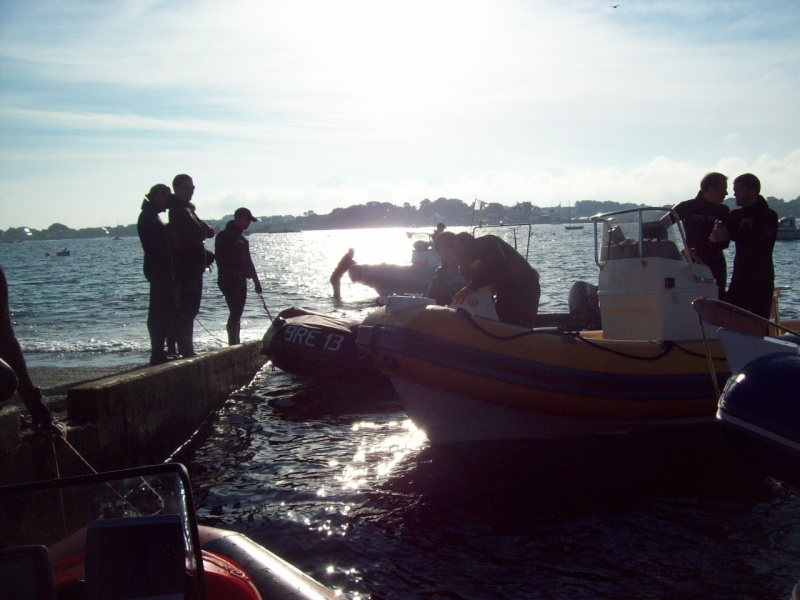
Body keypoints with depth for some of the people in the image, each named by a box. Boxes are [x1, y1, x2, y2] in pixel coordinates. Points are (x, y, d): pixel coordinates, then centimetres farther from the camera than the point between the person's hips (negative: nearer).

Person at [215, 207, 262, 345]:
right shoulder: (224, 236, -9)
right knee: (235, 313, -14)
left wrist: (256, 281, 16)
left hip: (240, 280, 9)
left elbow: (248, 261, 20)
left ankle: (235, 344, 18)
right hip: (229, 280, -9)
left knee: (237, 313, 11)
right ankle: (233, 345, -12)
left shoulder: (241, 238, 17)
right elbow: (222, 260, -17)